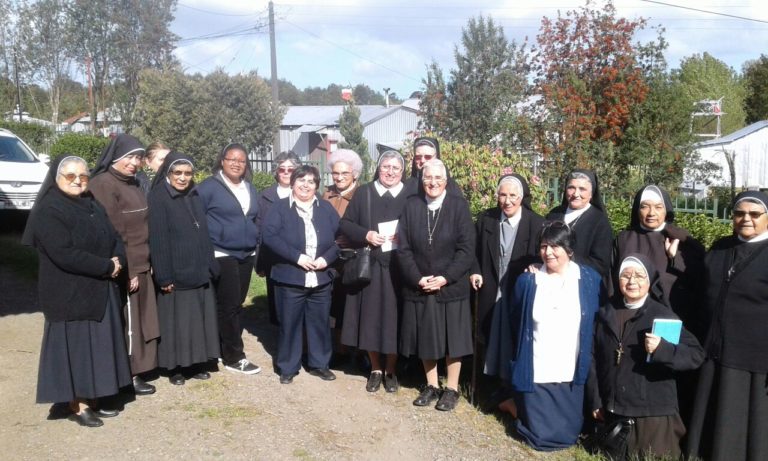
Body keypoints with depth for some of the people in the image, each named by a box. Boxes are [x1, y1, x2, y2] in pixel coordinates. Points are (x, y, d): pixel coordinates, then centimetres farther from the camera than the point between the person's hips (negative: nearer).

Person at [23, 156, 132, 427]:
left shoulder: (93, 206, 12)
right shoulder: (48, 211, -13)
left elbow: (115, 238, 12)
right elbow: (65, 254, -23)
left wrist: (118, 260, -10)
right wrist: (107, 266, -18)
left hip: (100, 290, 8)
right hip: (69, 293, -8)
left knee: (99, 345, 11)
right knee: (74, 345, 0)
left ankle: (92, 399, 22)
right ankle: (76, 405, 10)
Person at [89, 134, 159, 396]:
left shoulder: (133, 184, 14)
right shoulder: (103, 185, -13)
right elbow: (111, 232, -18)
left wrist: (144, 264, 14)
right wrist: (126, 270, -19)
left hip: (139, 266, 9)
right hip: (123, 269, -9)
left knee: (139, 321, 13)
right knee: (126, 323, 0)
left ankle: (134, 370, 23)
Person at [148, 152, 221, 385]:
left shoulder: (195, 197, 9)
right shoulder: (158, 198, -10)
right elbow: (157, 240, -14)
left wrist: (210, 266, 8)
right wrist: (164, 276, -18)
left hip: (199, 271, 6)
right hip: (176, 273, -6)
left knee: (198, 319, 11)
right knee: (176, 321, 3)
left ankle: (196, 364, 22)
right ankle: (175, 368, 16)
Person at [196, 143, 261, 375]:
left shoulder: (250, 189, 14)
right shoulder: (209, 187, -8)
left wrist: (255, 241, 14)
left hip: (246, 255, 7)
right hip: (221, 255, -7)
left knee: (236, 305, 12)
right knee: (229, 306, -4)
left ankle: (226, 349, 24)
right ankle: (234, 357, 4)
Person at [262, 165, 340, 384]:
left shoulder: (327, 208, 10)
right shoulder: (280, 207, -1)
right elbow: (269, 236, -13)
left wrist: (327, 258, -11)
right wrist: (297, 257, -20)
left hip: (321, 279, 3)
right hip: (289, 278, -3)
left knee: (320, 323, 12)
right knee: (289, 324, 5)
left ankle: (319, 364, 27)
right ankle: (287, 367, 19)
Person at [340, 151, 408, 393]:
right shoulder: (363, 193, 5)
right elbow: (345, 224, 4)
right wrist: (365, 235, -12)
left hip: (398, 269, -1)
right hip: (369, 267, 1)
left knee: (393, 318, 5)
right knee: (370, 318, 6)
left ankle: (390, 370, 21)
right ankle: (376, 370, 22)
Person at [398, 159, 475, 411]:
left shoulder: (459, 205, -5)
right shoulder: (411, 205, 1)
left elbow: (467, 248, -9)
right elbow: (403, 248, -1)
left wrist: (445, 278, -16)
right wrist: (417, 278, -11)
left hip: (451, 286, -2)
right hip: (418, 286, 2)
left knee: (452, 337, 7)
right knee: (425, 337, 12)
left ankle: (452, 388, 22)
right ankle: (431, 385, 28)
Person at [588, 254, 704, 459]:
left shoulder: (663, 315, -5)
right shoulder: (606, 314, 6)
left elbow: (696, 355, -11)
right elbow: (594, 358, 7)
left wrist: (662, 349, -28)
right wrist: (595, 400, 3)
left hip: (653, 413, -4)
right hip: (613, 410, 4)